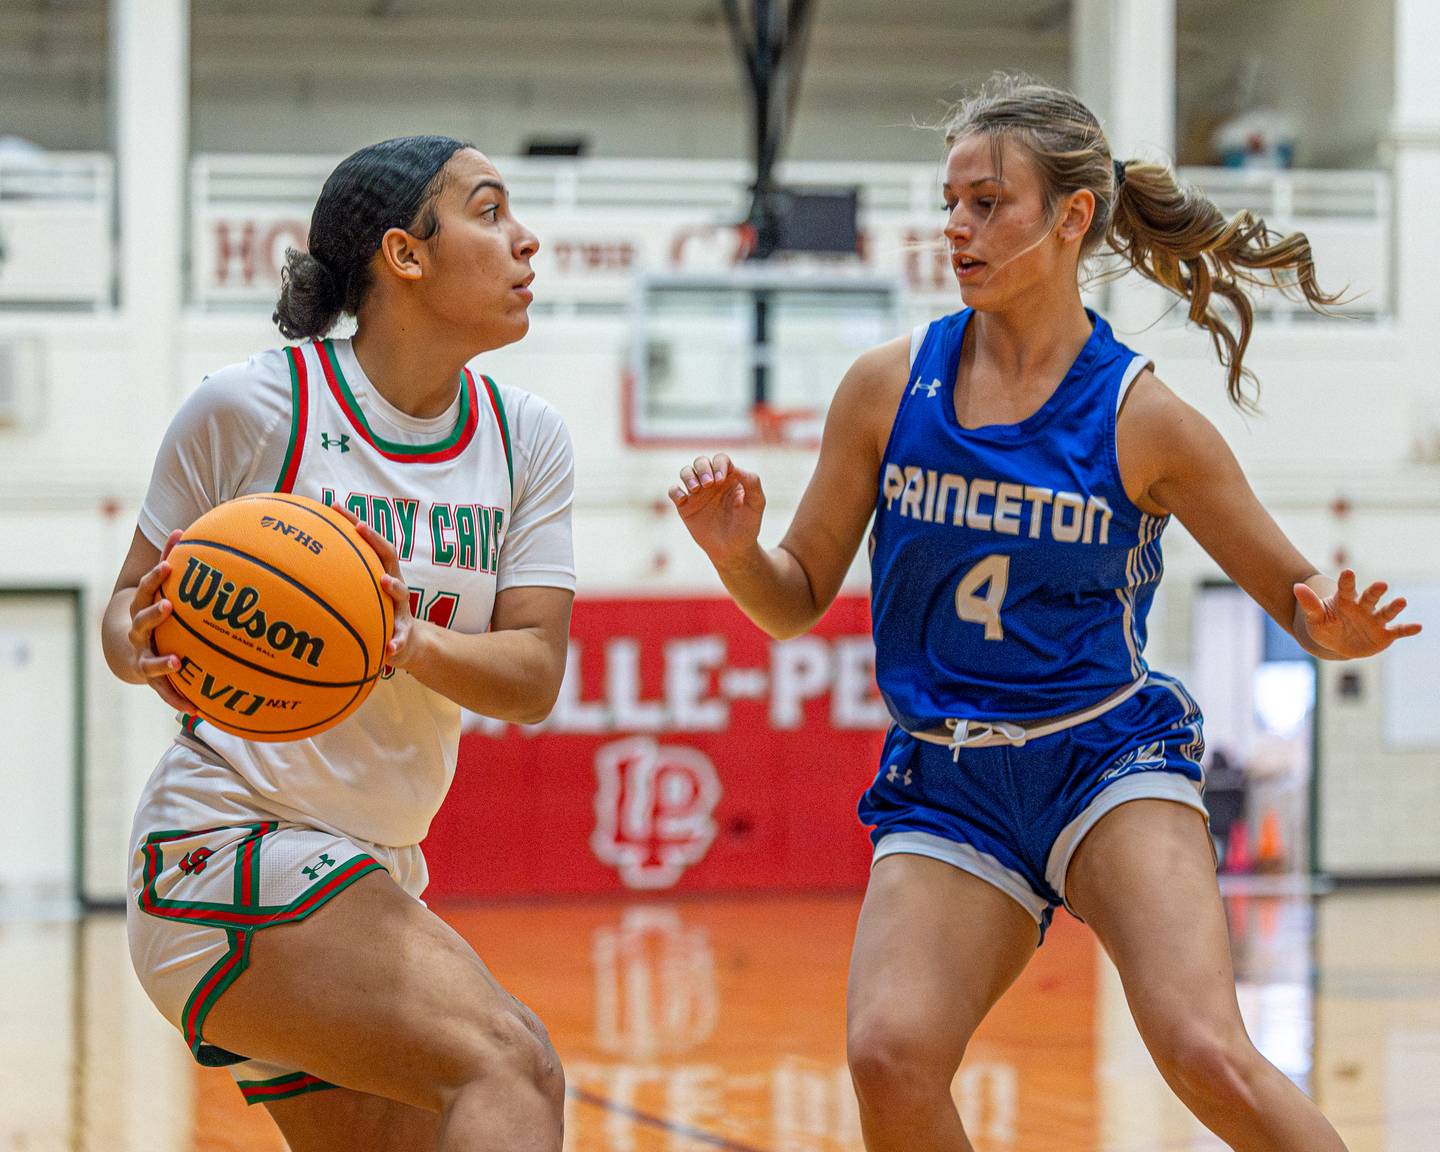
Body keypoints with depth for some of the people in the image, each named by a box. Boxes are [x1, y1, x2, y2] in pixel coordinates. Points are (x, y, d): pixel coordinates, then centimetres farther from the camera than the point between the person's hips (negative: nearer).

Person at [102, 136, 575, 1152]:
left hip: (372, 877, 8)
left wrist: (408, 641, -24)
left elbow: (534, 675, -3)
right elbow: (131, 605, 1)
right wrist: (149, 653, -23)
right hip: (230, 848, -8)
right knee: (511, 1067, -26)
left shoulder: (526, 439, 5)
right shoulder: (250, 407, -9)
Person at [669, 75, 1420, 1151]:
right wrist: (736, 553, -13)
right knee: (891, 1059, -22)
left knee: (1209, 1057, -24)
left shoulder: (1142, 417, -5)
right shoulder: (888, 386, 0)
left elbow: (1300, 600, 2)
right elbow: (800, 597, 8)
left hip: (1109, 758, -2)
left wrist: (1337, 630, -21)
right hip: (942, 783, 2)